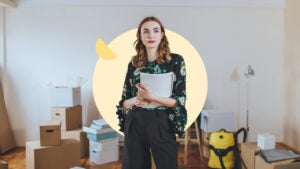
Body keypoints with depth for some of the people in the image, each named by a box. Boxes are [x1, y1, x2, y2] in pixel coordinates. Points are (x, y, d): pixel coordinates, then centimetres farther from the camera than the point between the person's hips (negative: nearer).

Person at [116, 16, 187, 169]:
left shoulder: (176, 60, -2)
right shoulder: (133, 63, 6)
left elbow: (180, 100, -6)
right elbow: (123, 101, 10)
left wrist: (151, 97, -19)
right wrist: (133, 101, -12)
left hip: (161, 124, -2)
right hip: (134, 124, 3)